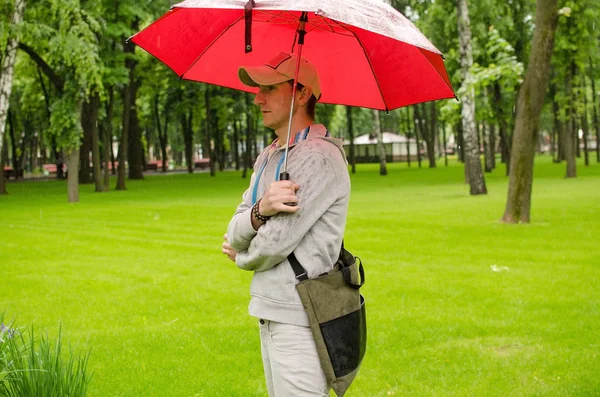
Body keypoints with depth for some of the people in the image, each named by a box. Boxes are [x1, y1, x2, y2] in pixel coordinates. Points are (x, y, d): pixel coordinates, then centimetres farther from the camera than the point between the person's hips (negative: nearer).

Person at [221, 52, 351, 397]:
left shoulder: (317, 156, -16)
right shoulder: (268, 158, 14)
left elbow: (276, 243, -21)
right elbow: (234, 234, 6)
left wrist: (243, 258, 2)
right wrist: (260, 210, -17)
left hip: (300, 320, -9)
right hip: (270, 312, 9)